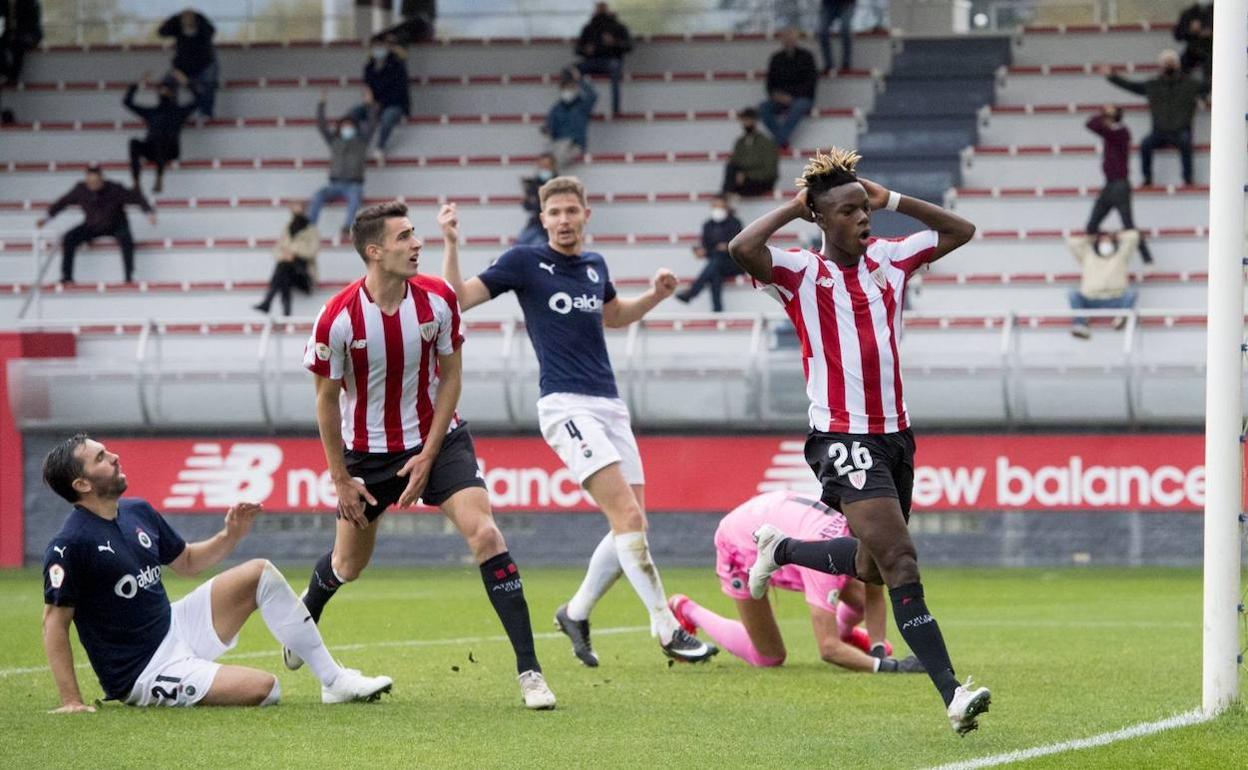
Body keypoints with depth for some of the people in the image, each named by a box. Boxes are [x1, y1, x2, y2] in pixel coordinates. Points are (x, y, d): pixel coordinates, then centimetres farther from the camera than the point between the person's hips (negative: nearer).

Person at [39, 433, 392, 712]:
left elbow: (187, 562, 20)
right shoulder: (70, 544, -21)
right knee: (264, 689, -23)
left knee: (260, 572, 3)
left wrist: (230, 537, 1)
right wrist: (71, 702, -24)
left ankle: (335, 681, 7)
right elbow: (55, 621, -20)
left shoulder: (138, 512, 5)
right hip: (143, 673, -9)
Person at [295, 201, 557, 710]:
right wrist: (341, 480, -5)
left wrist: (428, 455, -9)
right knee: (349, 564, 14)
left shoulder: (438, 300, -15)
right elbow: (327, 400, -8)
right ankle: (304, 618, 52)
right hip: (367, 451, 0)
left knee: (484, 533, -19)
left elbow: (450, 376, -3)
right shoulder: (338, 319, -21)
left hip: (438, 438, 1)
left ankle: (529, 671, -17)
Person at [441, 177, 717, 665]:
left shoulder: (595, 266, 15)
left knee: (631, 524, 1)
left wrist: (656, 295, 18)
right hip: (567, 405, -7)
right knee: (628, 515, -18)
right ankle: (667, 630, -16)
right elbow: (457, 298, -3)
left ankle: (577, 613, 21)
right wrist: (451, 244, -14)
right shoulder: (525, 262, -1)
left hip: (609, 405, 7)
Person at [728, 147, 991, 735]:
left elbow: (960, 230, 19)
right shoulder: (801, 273, -6)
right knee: (901, 564, -16)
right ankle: (952, 693, -21)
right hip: (842, 438, -7)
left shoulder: (889, 260, 10)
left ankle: (779, 550, 44)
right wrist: (795, 207, -11)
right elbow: (742, 249, -25)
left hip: (894, 433, 7)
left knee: (871, 565, 18)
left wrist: (891, 200, 9)